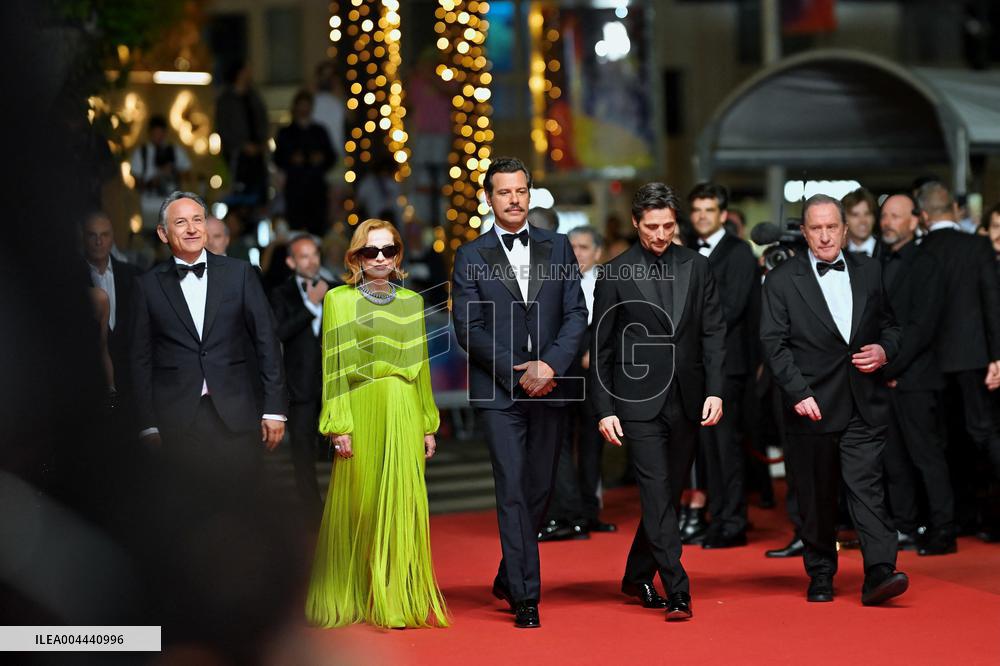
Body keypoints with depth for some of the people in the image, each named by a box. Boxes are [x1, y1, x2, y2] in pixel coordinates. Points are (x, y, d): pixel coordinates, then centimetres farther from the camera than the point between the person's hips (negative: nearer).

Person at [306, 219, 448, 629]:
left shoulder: (412, 301, 13)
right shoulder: (339, 299, 2)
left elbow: (421, 367, 15)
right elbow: (334, 367, -3)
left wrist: (428, 425, 12)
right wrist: (339, 425, -10)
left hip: (405, 415, 3)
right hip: (363, 413, -3)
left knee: (402, 504, 2)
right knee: (361, 503, 1)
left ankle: (398, 599, 8)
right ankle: (351, 600, 11)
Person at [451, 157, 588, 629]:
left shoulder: (557, 247, 9)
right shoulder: (471, 257, 2)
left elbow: (576, 314, 4)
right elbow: (468, 328, -3)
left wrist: (551, 364, -11)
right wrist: (518, 372, -10)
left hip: (549, 388, 3)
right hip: (498, 391, -3)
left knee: (539, 490, 8)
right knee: (513, 490, -8)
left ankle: (508, 579, 26)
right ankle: (526, 597, -6)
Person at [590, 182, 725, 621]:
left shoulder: (697, 268, 7)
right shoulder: (615, 274, -1)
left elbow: (713, 334, 6)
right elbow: (601, 348, 1)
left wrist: (714, 391, -5)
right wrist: (604, 408, -4)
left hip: (686, 401, 4)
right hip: (639, 401, -4)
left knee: (668, 494, 10)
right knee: (657, 494, -9)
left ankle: (637, 577, 27)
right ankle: (677, 592, -10)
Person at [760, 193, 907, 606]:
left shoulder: (869, 272, 10)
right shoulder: (782, 280, 0)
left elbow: (890, 322, 19)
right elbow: (774, 344, -5)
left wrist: (885, 350, -3)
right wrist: (799, 394, -14)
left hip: (864, 405, 1)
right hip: (812, 405, -1)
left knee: (867, 486, -10)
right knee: (816, 497, 7)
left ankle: (879, 574, -15)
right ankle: (821, 575, 20)